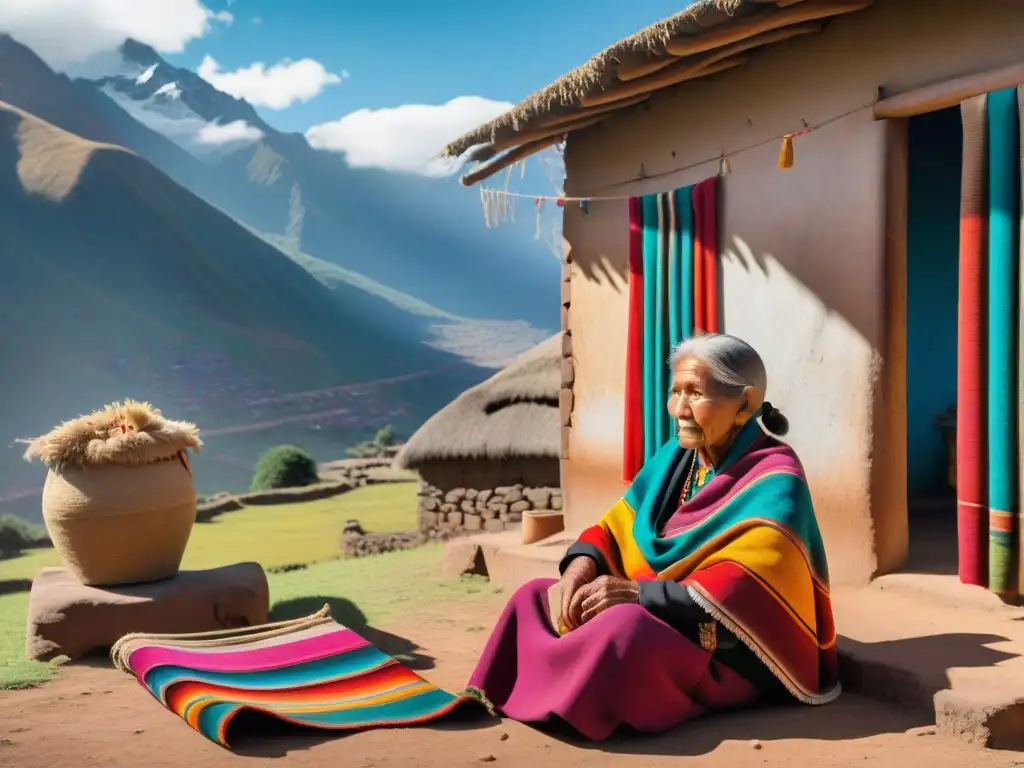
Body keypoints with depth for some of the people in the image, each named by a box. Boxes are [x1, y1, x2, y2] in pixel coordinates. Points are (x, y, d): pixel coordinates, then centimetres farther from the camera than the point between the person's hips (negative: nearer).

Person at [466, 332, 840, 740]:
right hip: (662, 621, 8)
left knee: (627, 626, -36)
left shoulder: (774, 484, -16)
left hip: (729, 658, -8)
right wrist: (584, 563, -13)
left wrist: (639, 593, -30)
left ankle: (541, 704, -19)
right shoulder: (673, 457, 7)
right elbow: (618, 526, 9)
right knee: (535, 598, -4)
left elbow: (745, 594, -27)